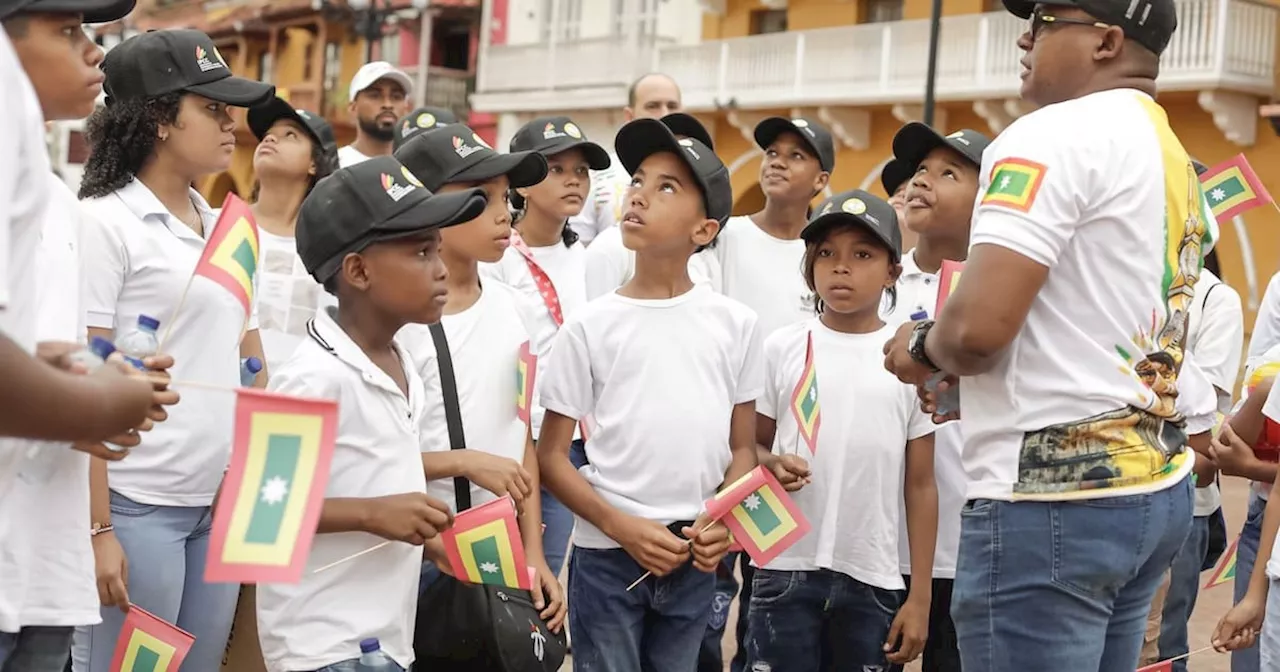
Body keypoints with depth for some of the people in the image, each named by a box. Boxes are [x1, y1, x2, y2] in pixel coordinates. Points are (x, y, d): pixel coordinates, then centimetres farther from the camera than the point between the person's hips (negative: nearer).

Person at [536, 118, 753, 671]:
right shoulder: (591, 326, -4)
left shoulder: (735, 324, 1)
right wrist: (624, 528, -14)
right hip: (607, 555, -2)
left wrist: (723, 523, -10)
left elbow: (742, 447, 7)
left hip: (694, 561, 2)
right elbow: (551, 456, -3)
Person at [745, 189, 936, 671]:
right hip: (786, 571, 0)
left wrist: (920, 597, 1)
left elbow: (920, 486, 3)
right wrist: (770, 465, -15)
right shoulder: (783, 348, 2)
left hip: (873, 580, 0)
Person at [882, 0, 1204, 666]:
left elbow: (979, 324, -22)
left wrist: (922, 348, -1)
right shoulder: (1177, 164, 16)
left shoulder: (1054, 136, -12)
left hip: (1053, 497, -9)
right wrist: (960, 371, 15)